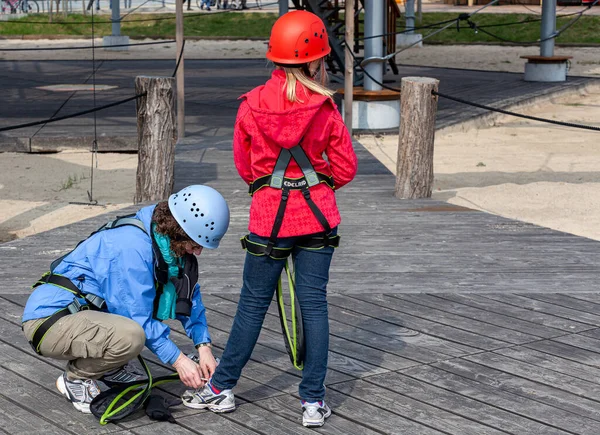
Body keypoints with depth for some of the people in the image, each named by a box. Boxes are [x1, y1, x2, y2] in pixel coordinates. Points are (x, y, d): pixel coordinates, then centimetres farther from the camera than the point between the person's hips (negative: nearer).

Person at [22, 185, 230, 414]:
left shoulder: (169, 242, 1)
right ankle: (75, 378, -5)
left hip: (86, 311, 9)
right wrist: (178, 360, -17)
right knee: (131, 335, -34)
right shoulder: (134, 247, -26)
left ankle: (110, 368, 10)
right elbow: (138, 317, -23)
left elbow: (190, 294, 10)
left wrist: (204, 346, 0)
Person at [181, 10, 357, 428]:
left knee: (253, 303, 12)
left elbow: (244, 165, 5)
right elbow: (346, 169, -1)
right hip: (318, 215, 0)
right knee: (314, 304, 5)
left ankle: (222, 388, 21)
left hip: (269, 216, 0)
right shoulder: (324, 108, -8)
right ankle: (314, 401, 8)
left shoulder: (251, 105, -6)